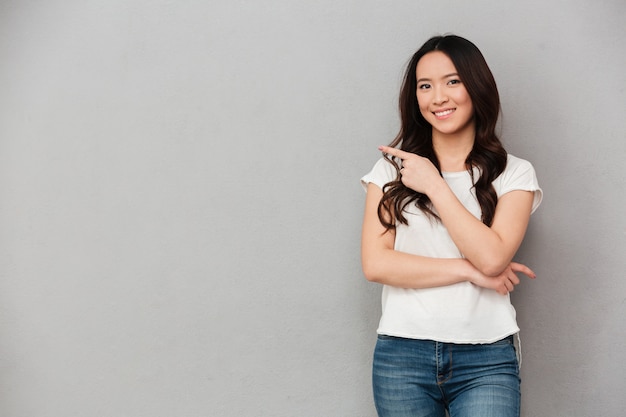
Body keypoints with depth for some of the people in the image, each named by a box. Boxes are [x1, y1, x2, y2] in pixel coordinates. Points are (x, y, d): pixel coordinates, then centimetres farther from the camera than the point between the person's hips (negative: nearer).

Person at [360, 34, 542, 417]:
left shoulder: (514, 174, 3)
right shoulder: (393, 167, 5)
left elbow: (492, 257, -12)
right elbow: (376, 264, -5)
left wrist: (434, 184, -8)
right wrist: (469, 271, -9)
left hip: (486, 360, -1)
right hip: (402, 354, 1)